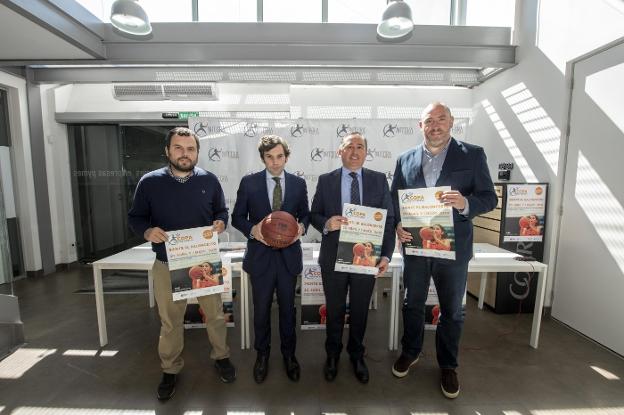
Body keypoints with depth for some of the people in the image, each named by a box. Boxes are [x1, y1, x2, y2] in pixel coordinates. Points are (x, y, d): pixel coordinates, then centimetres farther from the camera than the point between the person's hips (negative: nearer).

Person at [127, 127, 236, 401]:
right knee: (170, 321, 16)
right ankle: (170, 370, 40)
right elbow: (135, 217, 3)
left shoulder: (209, 180, -1)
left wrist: (220, 222, -15)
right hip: (168, 265, 0)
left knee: (215, 314, 14)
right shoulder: (149, 182, -3)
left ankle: (221, 356, 39)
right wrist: (147, 231, -19)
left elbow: (222, 210, 7)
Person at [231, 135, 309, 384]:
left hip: (289, 256, 1)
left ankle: (289, 354, 41)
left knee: (288, 308, 16)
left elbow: (305, 214, 9)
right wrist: (252, 229, -18)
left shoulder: (298, 183, 1)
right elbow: (237, 217, 1)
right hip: (260, 255, -1)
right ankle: (262, 354, 42)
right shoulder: (249, 183, -3)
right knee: (261, 309, 16)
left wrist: (302, 226, -13)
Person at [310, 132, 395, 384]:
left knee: (360, 310, 18)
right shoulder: (325, 180, -1)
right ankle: (332, 354, 44)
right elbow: (314, 215, 2)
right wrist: (326, 224, -21)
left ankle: (356, 355, 44)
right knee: (334, 310, 17)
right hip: (334, 257, 0)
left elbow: (389, 219, -1)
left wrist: (386, 255, -8)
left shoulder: (379, 180, 0)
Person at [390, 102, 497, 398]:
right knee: (412, 304, 17)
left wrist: (465, 203, -26)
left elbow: (489, 198, -5)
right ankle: (410, 352, 42)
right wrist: (398, 225, -11)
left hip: (453, 247, -1)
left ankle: (448, 365, 39)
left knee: (452, 310, 15)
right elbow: (394, 199, 6)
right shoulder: (405, 159, 4)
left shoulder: (473, 155, -2)